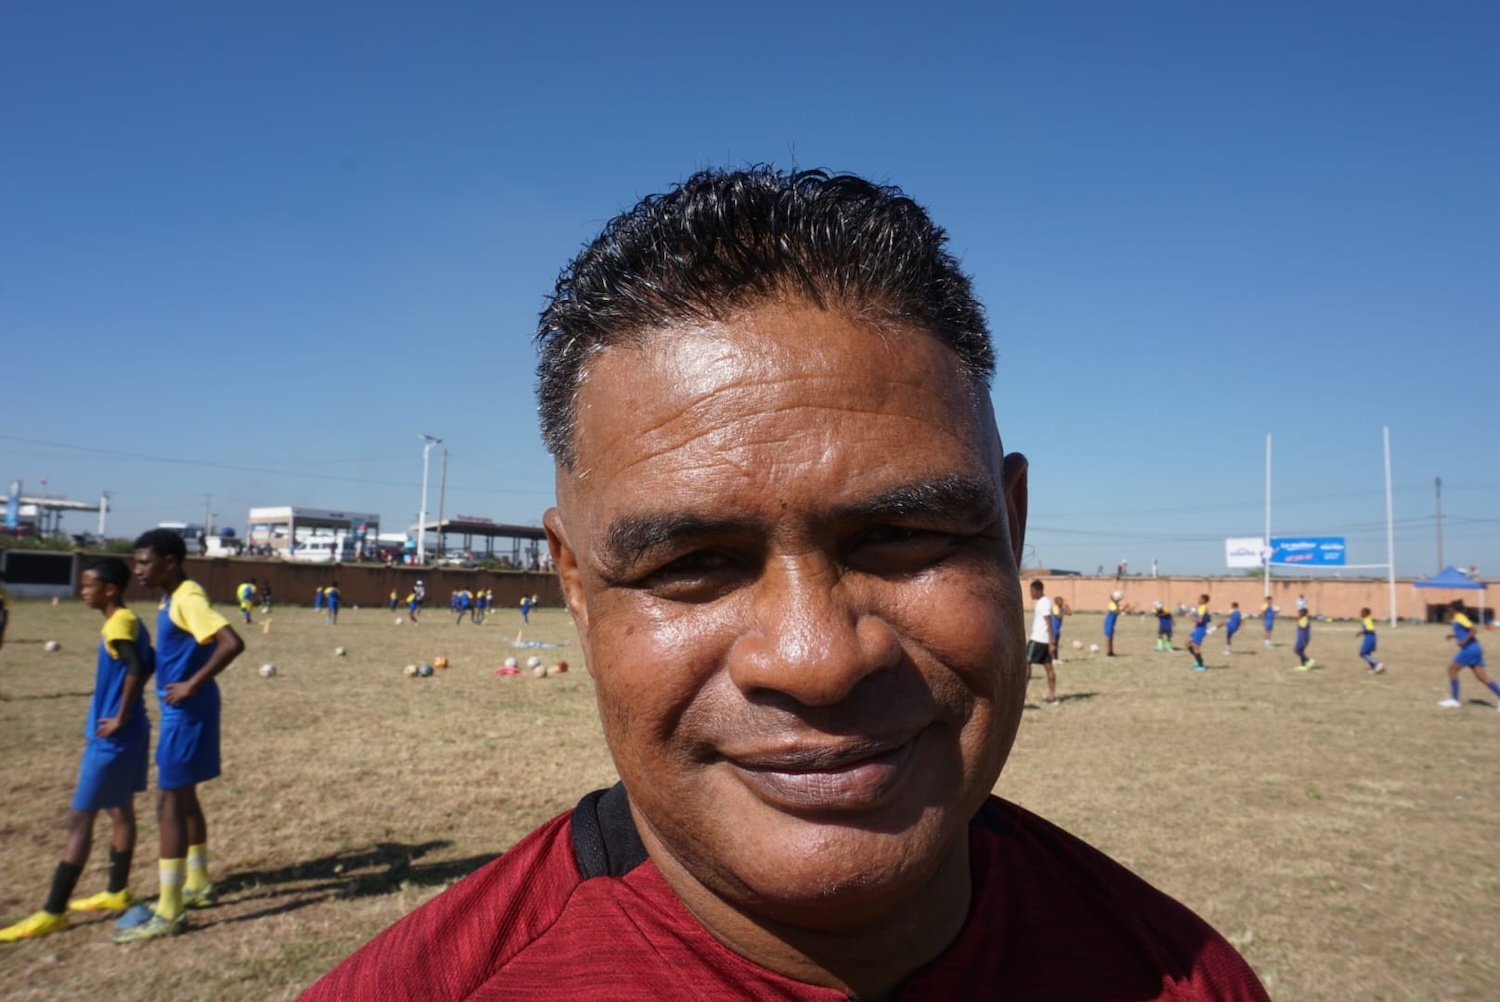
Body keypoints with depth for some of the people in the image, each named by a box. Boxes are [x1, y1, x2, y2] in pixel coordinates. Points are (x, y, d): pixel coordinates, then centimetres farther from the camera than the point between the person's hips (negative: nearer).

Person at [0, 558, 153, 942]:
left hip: (113, 737, -10)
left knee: (80, 819, -3)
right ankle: (117, 891, 28)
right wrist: (121, 714, 13)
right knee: (120, 810, 17)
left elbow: (135, 669, -31)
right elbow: (144, 666, 17)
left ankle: (53, 912, 4)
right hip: (128, 733, 10)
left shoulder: (117, 625, -19)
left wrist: (119, 719, -23)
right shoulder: (131, 622, 10)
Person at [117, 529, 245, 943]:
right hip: (180, 711, 10)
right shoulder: (172, 598, 11)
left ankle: (168, 913, 4)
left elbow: (232, 643, -32)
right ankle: (198, 884, 33)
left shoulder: (188, 598, -20)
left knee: (170, 804, -4)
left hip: (186, 713, -10)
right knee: (184, 798, 19)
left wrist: (193, 684, -27)